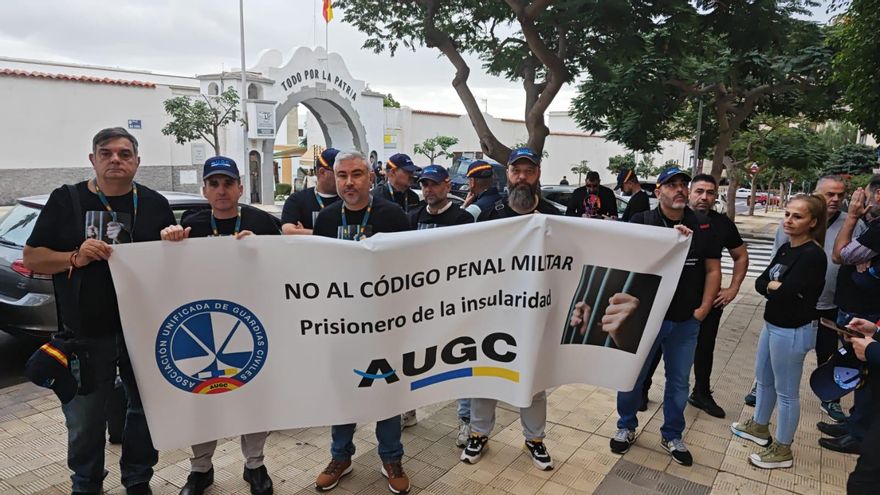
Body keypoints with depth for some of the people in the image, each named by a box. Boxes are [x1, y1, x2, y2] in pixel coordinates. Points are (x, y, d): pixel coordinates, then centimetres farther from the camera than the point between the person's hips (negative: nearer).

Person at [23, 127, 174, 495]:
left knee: (146, 409, 13)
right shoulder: (66, 200, 1)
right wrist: (75, 258, -17)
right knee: (84, 419, 11)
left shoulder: (155, 204, 5)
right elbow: (32, 258, 2)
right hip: (86, 332, -1)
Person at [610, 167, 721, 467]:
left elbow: (713, 269, 5)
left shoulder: (703, 226, 2)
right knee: (633, 375, 10)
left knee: (679, 381, 15)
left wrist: (703, 309, -3)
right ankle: (626, 427, 32)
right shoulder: (642, 222, -6)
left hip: (686, 321, 3)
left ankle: (672, 436, 34)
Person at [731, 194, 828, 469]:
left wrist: (772, 286, -7)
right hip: (772, 325, 9)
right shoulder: (786, 248, 6)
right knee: (763, 379, 23)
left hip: (792, 332, -9)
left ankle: (782, 450, 20)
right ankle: (759, 427, 43)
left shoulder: (813, 255, -21)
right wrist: (776, 287, -16)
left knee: (786, 392, 5)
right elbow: (759, 283, 3)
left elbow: (784, 293, -26)